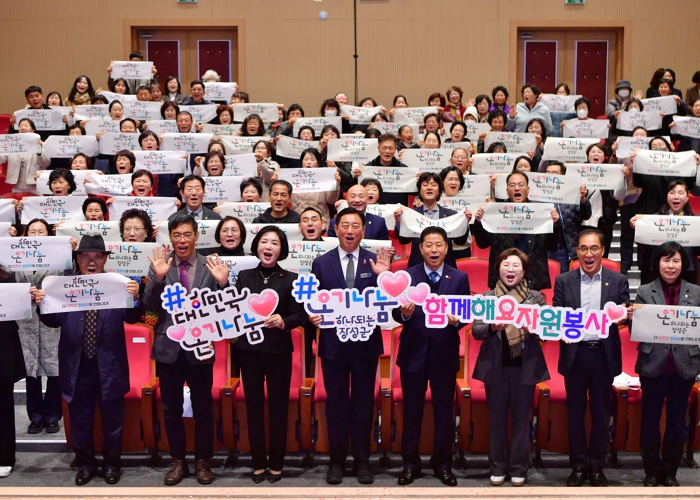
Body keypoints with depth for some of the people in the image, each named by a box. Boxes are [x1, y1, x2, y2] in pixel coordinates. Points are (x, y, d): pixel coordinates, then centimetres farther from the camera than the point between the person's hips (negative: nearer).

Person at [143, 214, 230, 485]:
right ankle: (178, 461, 29)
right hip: (168, 347, 1)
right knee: (171, 409, 13)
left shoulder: (210, 266, -3)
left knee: (203, 409, 10)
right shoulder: (159, 265, -1)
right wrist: (159, 277, -22)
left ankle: (202, 462, 26)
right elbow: (150, 306, -7)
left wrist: (222, 283, -23)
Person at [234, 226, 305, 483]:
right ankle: (258, 463, 18)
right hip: (250, 349, 2)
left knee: (278, 407, 3)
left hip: (279, 350, -1)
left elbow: (299, 315, -5)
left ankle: (276, 464, 17)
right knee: (253, 406, 6)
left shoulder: (291, 279, 0)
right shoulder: (244, 276, 6)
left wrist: (283, 321, -25)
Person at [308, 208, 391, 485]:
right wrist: (313, 315, -16)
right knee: (336, 404, 10)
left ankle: (362, 460, 21)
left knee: (363, 404, 9)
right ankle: (337, 460, 21)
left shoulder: (375, 262, 0)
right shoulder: (321, 262, 2)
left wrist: (384, 276, -22)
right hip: (333, 344, 0)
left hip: (366, 344, 0)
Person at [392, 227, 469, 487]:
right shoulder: (407, 275, 1)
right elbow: (396, 312, -4)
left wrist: (456, 320, -22)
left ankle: (442, 463, 24)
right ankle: (410, 463, 21)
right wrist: (404, 313, -26)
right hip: (414, 351, 0)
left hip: (445, 353, 0)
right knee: (411, 409, 8)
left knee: (444, 410, 9)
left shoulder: (460, 278, 3)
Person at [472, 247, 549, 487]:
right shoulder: (487, 297, 3)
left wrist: (533, 329, -22)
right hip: (495, 366, 0)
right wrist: (492, 327, -23)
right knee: (497, 418, 7)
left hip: (525, 366, 0)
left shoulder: (536, 297, 3)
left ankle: (518, 468, 17)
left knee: (521, 418, 6)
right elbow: (476, 331, -3)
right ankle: (498, 467, 18)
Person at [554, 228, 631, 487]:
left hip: (604, 355, 0)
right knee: (575, 412, 9)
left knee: (601, 413, 9)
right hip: (575, 355, 0)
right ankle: (578, 465, 21)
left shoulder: (618, 280, 2)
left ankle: (596, 467, 22)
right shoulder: (563, 281, 2)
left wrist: (628, 315, -21)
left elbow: (625, 316, 2)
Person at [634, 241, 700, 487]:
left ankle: (670, 471, 26)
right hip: (653, 365, -1)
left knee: (677, 420, 11)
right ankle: (652, 471, 23)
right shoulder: (645, 291, 0)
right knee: (650, 419, 7)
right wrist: (632, 317, -22)